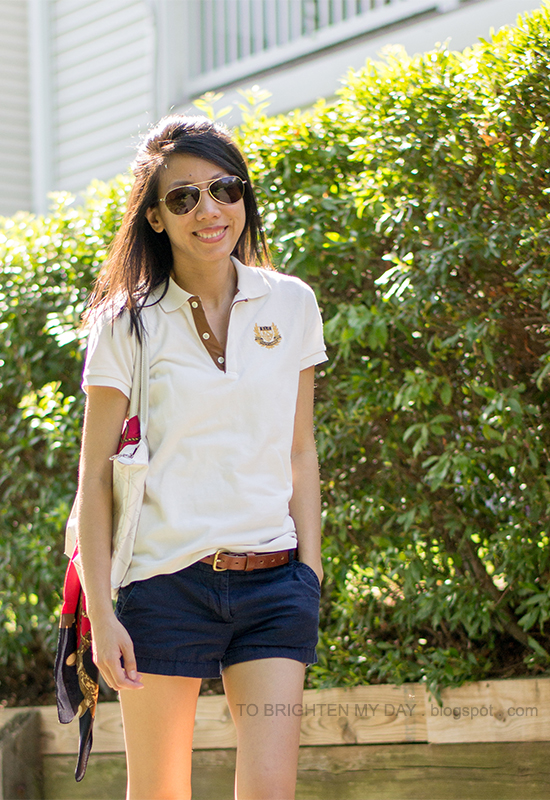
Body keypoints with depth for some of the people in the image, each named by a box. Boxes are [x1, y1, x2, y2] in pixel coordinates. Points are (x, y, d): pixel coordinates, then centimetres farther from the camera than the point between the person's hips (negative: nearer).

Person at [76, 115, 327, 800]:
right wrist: (101, 613, -6)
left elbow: (299, 452, 13)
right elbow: (96, 477, 0)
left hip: (273, 585, 2)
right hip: (165, 583, -2)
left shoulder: (292, 306, 8)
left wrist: (310, 573, 6)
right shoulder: (128, 325, -1)